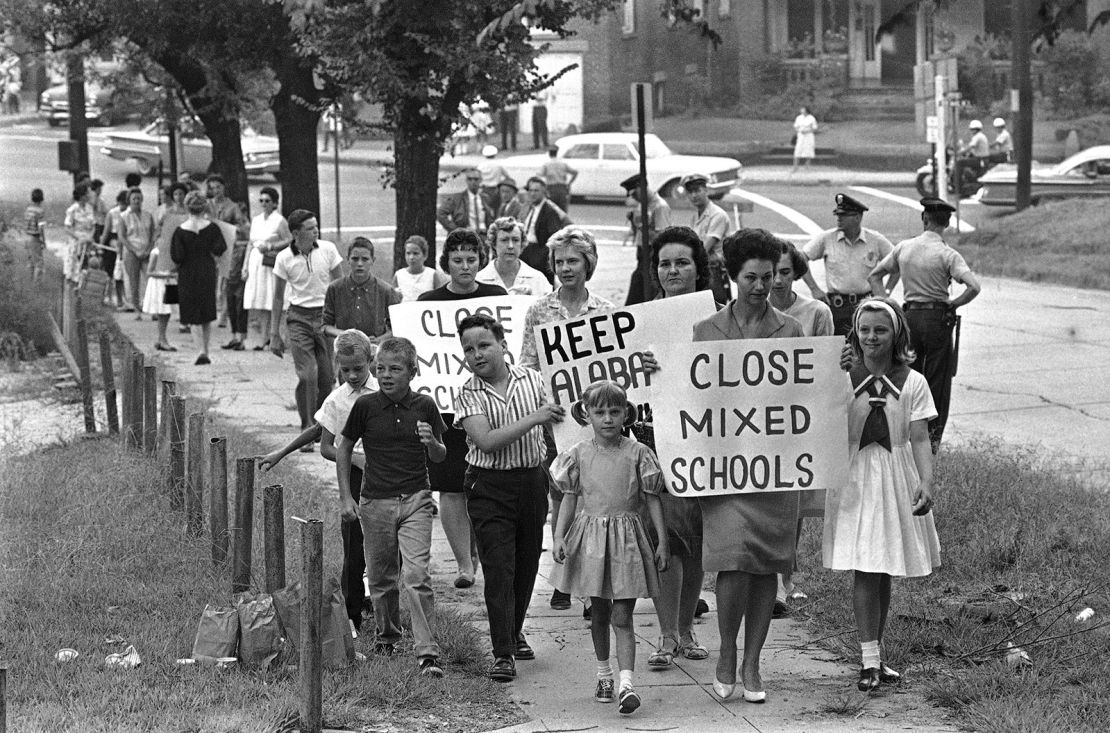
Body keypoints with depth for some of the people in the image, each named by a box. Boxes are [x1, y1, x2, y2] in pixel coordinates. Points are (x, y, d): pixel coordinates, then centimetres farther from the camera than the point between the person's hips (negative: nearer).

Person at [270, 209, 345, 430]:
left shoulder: (328, 250, -2)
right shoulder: (284, 258, -3)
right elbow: (278, 298, 6)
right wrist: (274, 334, 5)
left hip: (326, 315, 1)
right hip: (300, 318, -1)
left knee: (327, 377, 2)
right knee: (307, 375, -13)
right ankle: (307, 430, -5)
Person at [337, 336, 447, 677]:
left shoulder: (424, 406, -2)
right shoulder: (366, 406, -3)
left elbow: (439, 457, 9)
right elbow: (343, 448, 8)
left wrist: (432, 442, -14)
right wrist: (345, 497, 5)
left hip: (416, 500, -1)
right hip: (375, 502, 1)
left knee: (417, 576, -13)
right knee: (381, 578, 12)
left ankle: (427, 652, -14)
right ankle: (387, 634, 36)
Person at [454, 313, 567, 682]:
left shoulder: (532, 379, 2)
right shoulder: (468, 395, -8)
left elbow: (555, 421, 14)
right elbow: (487, 441, -20)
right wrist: (533, 418, -23)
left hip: (532, 481, 4)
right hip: (490, 488, -3)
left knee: (527, 564, 14)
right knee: (498, 568, -9)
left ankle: (514, 632, 36)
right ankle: (503, 654, -7)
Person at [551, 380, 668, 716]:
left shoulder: (637, 453, -2)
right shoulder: (579, 454, 3)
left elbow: (652, 499, 1)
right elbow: (570, 498, 6)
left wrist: (662, 541, -1)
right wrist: (560, 536, -4)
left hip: (626, 538, -2)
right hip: (590, 536, 2)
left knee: (622, 616, -8)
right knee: (599, 612, 14)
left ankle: (626, 683, -17)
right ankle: (604, 675, 28)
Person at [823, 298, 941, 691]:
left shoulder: (912, 383, -1)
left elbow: (919, 439, -5)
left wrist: (926, 484, -16)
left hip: (897, 480, 1)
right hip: (854, 479, -1)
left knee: (884, 572, 10)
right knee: (864, 570, -8)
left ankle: (874, 655, 20)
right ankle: (869, 659, -8)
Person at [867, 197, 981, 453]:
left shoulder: (904, 248, 3)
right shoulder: (946, 254, -11)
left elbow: (875, 275, 13)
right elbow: (974, 286, -22)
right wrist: (953, 304, -7)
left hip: (910, 315, 4)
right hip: (937, 317, -4)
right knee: (937, 381, 5)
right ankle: (932, 438, 6)